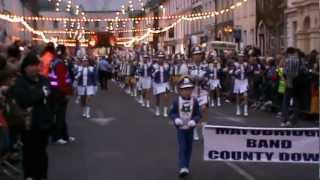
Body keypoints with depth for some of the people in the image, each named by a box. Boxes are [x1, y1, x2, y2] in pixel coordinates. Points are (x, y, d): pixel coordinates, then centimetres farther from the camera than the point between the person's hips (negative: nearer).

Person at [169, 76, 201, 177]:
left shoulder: (194, 101, -7)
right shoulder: (176, 101, -10)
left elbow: (198, 114, -4)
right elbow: (172, 113, -2)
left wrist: (194, 120, -23)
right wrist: (176, 119, -22)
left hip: (190, 129, 2)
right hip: (180, 129, -2)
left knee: (189, 148, 12)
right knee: (182, 148, -8)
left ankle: (186, 166, 26)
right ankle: (182, 168, -11)